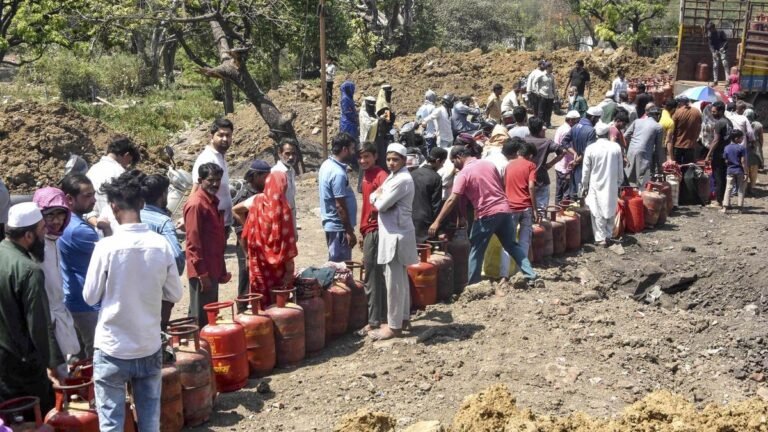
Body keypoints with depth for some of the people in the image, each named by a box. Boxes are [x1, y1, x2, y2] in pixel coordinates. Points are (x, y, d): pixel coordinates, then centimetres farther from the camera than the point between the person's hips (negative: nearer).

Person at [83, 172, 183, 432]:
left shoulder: (107, 247, -16)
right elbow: (175, 294, 1)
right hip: (149, 347, 3)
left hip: (112, 349, -3)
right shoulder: (161, 245, -8)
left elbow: (90, 297, -6)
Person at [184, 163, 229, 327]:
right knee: (201, 318, -2)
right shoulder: (196, 204, -16)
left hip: (213, 269, 9)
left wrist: (221, 270, 18)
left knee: (211, 314, 15)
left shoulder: (212, 201, 12)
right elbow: (193, 243, -18)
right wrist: (202, 273, -20)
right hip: (202, 272, -9)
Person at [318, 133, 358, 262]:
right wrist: (349, 232, -18)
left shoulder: (326, 165, 7)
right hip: (339, 226, -10)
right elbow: (340, 206, -23)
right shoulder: (338, 173, -23)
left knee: (335, 262, 17)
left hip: (330, 223, 10)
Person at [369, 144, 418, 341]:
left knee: (393, 281, -6)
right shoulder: (393, 176, 15)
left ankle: (394, 325, 0)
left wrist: (379, 197, 1)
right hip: (393, 233, 10)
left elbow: (381, 205, -20)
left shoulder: (402, 179, -18)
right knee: (400, 279, 16)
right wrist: (380, 196, -9)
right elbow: (374, 197, 12)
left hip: (397, 235, -10)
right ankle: (403, 318, 25)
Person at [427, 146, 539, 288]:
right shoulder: (488, 163, 10)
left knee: (476, 251, 6)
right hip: (505, 209, 6)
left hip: (487, 214, -6)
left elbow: (452, 200, -14)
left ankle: (473, 285, 9)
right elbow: (502, 186, 16)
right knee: (512, 245, 15)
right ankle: (530, 276, 9)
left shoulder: (463, 173, -8)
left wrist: (437, 222, -14)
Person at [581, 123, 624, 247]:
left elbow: (586, 170, -3)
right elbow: (620, 168, 3)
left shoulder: (590, 149, -10)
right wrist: (619, 183, 15)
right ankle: (608, 235, 22)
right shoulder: (616, 147, -5)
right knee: (610, 210, 15)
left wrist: (584, 186, 7)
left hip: (596, 185, -2)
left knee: (598, 213, 4)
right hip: (612, 185, 2)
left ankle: (601, 238, 4)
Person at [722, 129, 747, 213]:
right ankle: (740, 207, 10)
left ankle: (725, 207, -3)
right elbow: (743, 162, -12)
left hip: (730, 171, 3)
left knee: (728, 188, 5)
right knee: (741, 189, 8)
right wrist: (745, 173, -8)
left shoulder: (727, 148, 1)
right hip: (740, 171, -3)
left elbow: (726, 161, 3)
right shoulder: (742, 148, -11)